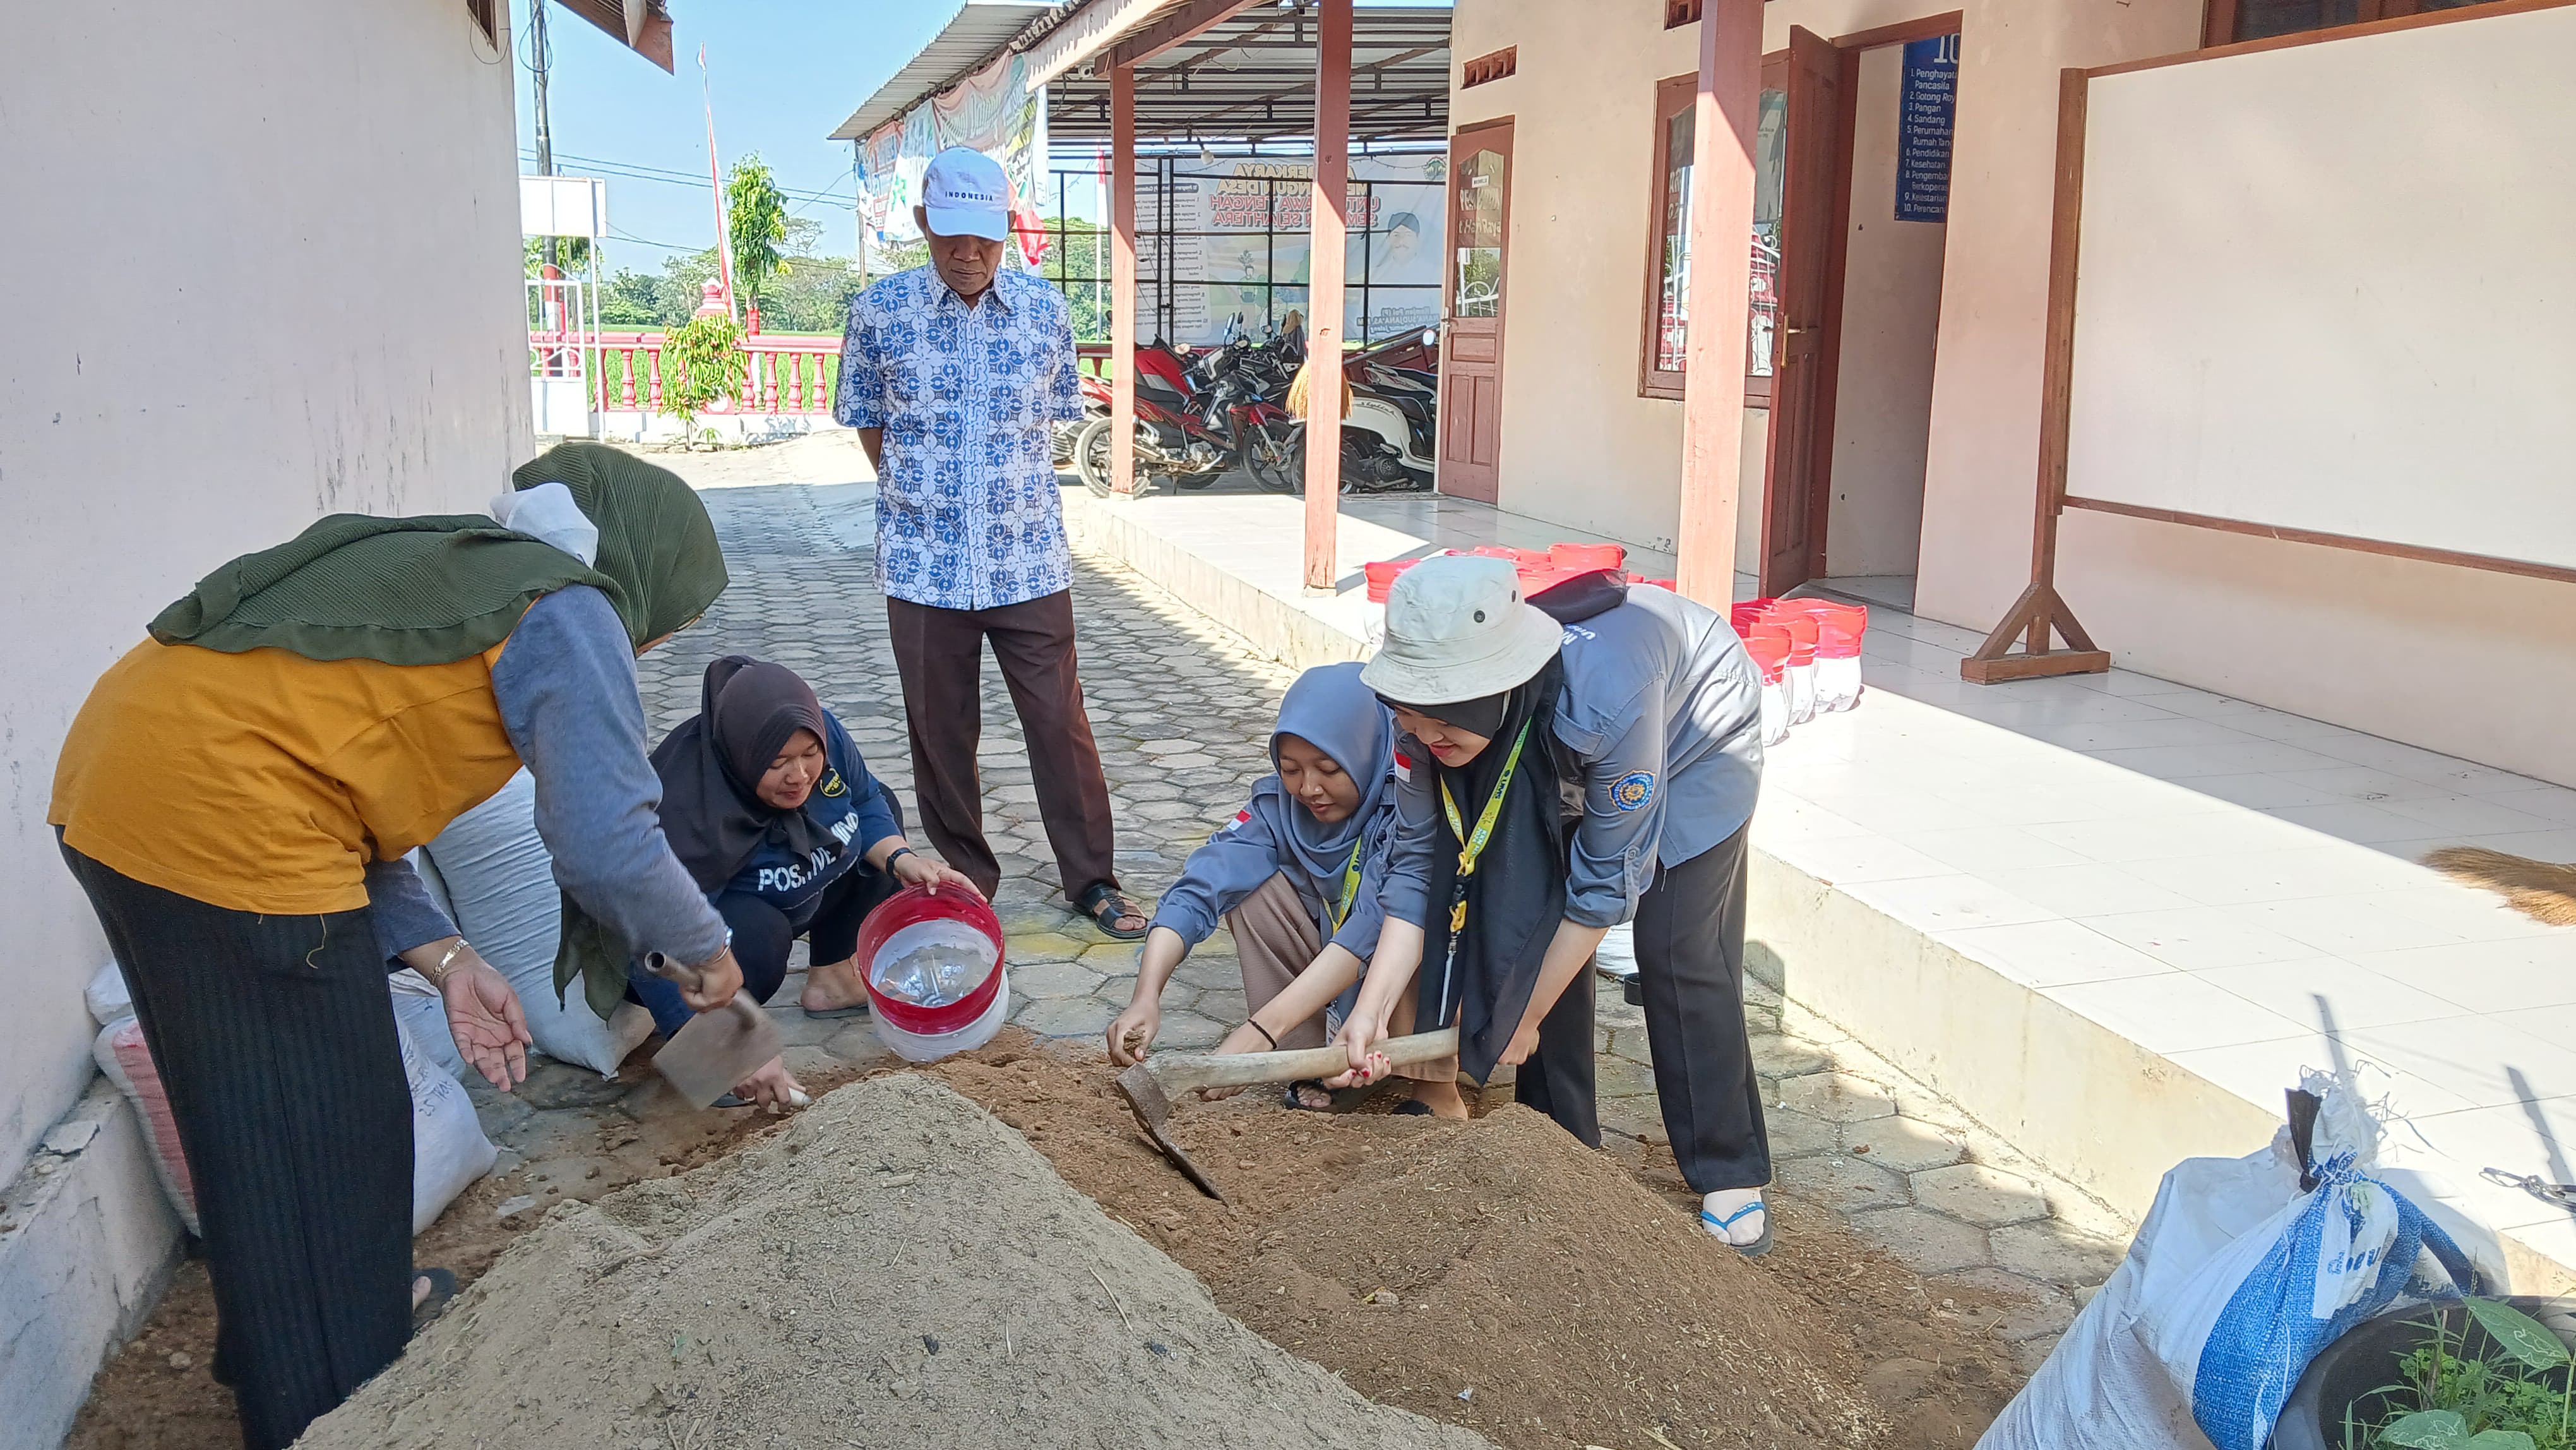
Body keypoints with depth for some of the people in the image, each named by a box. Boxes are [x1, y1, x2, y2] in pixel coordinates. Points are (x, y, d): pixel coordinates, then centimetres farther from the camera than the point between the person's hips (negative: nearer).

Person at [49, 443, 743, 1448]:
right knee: (313, 1137, 7)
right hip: (216, 821, -10)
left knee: (258, 1116, 26)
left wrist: (442, 958, 9)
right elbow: (608, 845, -14)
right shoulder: (570, 612, -6)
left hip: (118, 774, 10)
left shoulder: (456, 568, 21)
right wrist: (709, 950, 5)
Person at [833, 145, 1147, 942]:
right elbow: (869, 424, 10)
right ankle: (964, 879, 25)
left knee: (1061, 721, 3)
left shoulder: (1045, 309, 1)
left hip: (1029, 558, 0)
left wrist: (1014, 494, 12)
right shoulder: (880, 310, -2)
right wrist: (920, 497, 9)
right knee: (941, 733, 9)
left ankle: (1092, 879, 17)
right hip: (923, 563, 0)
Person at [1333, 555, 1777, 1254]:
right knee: (1538, 930, -4)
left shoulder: (1604, 699, -46)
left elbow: (1606, 881, -34)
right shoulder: (1428, 705, -30)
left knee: (1680, 958, -10)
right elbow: (1419, 861, -20)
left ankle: (1731, 1178, 4)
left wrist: (1523, 1019, -26)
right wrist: (1371, 1009, -28)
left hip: (1694, 743, -5)